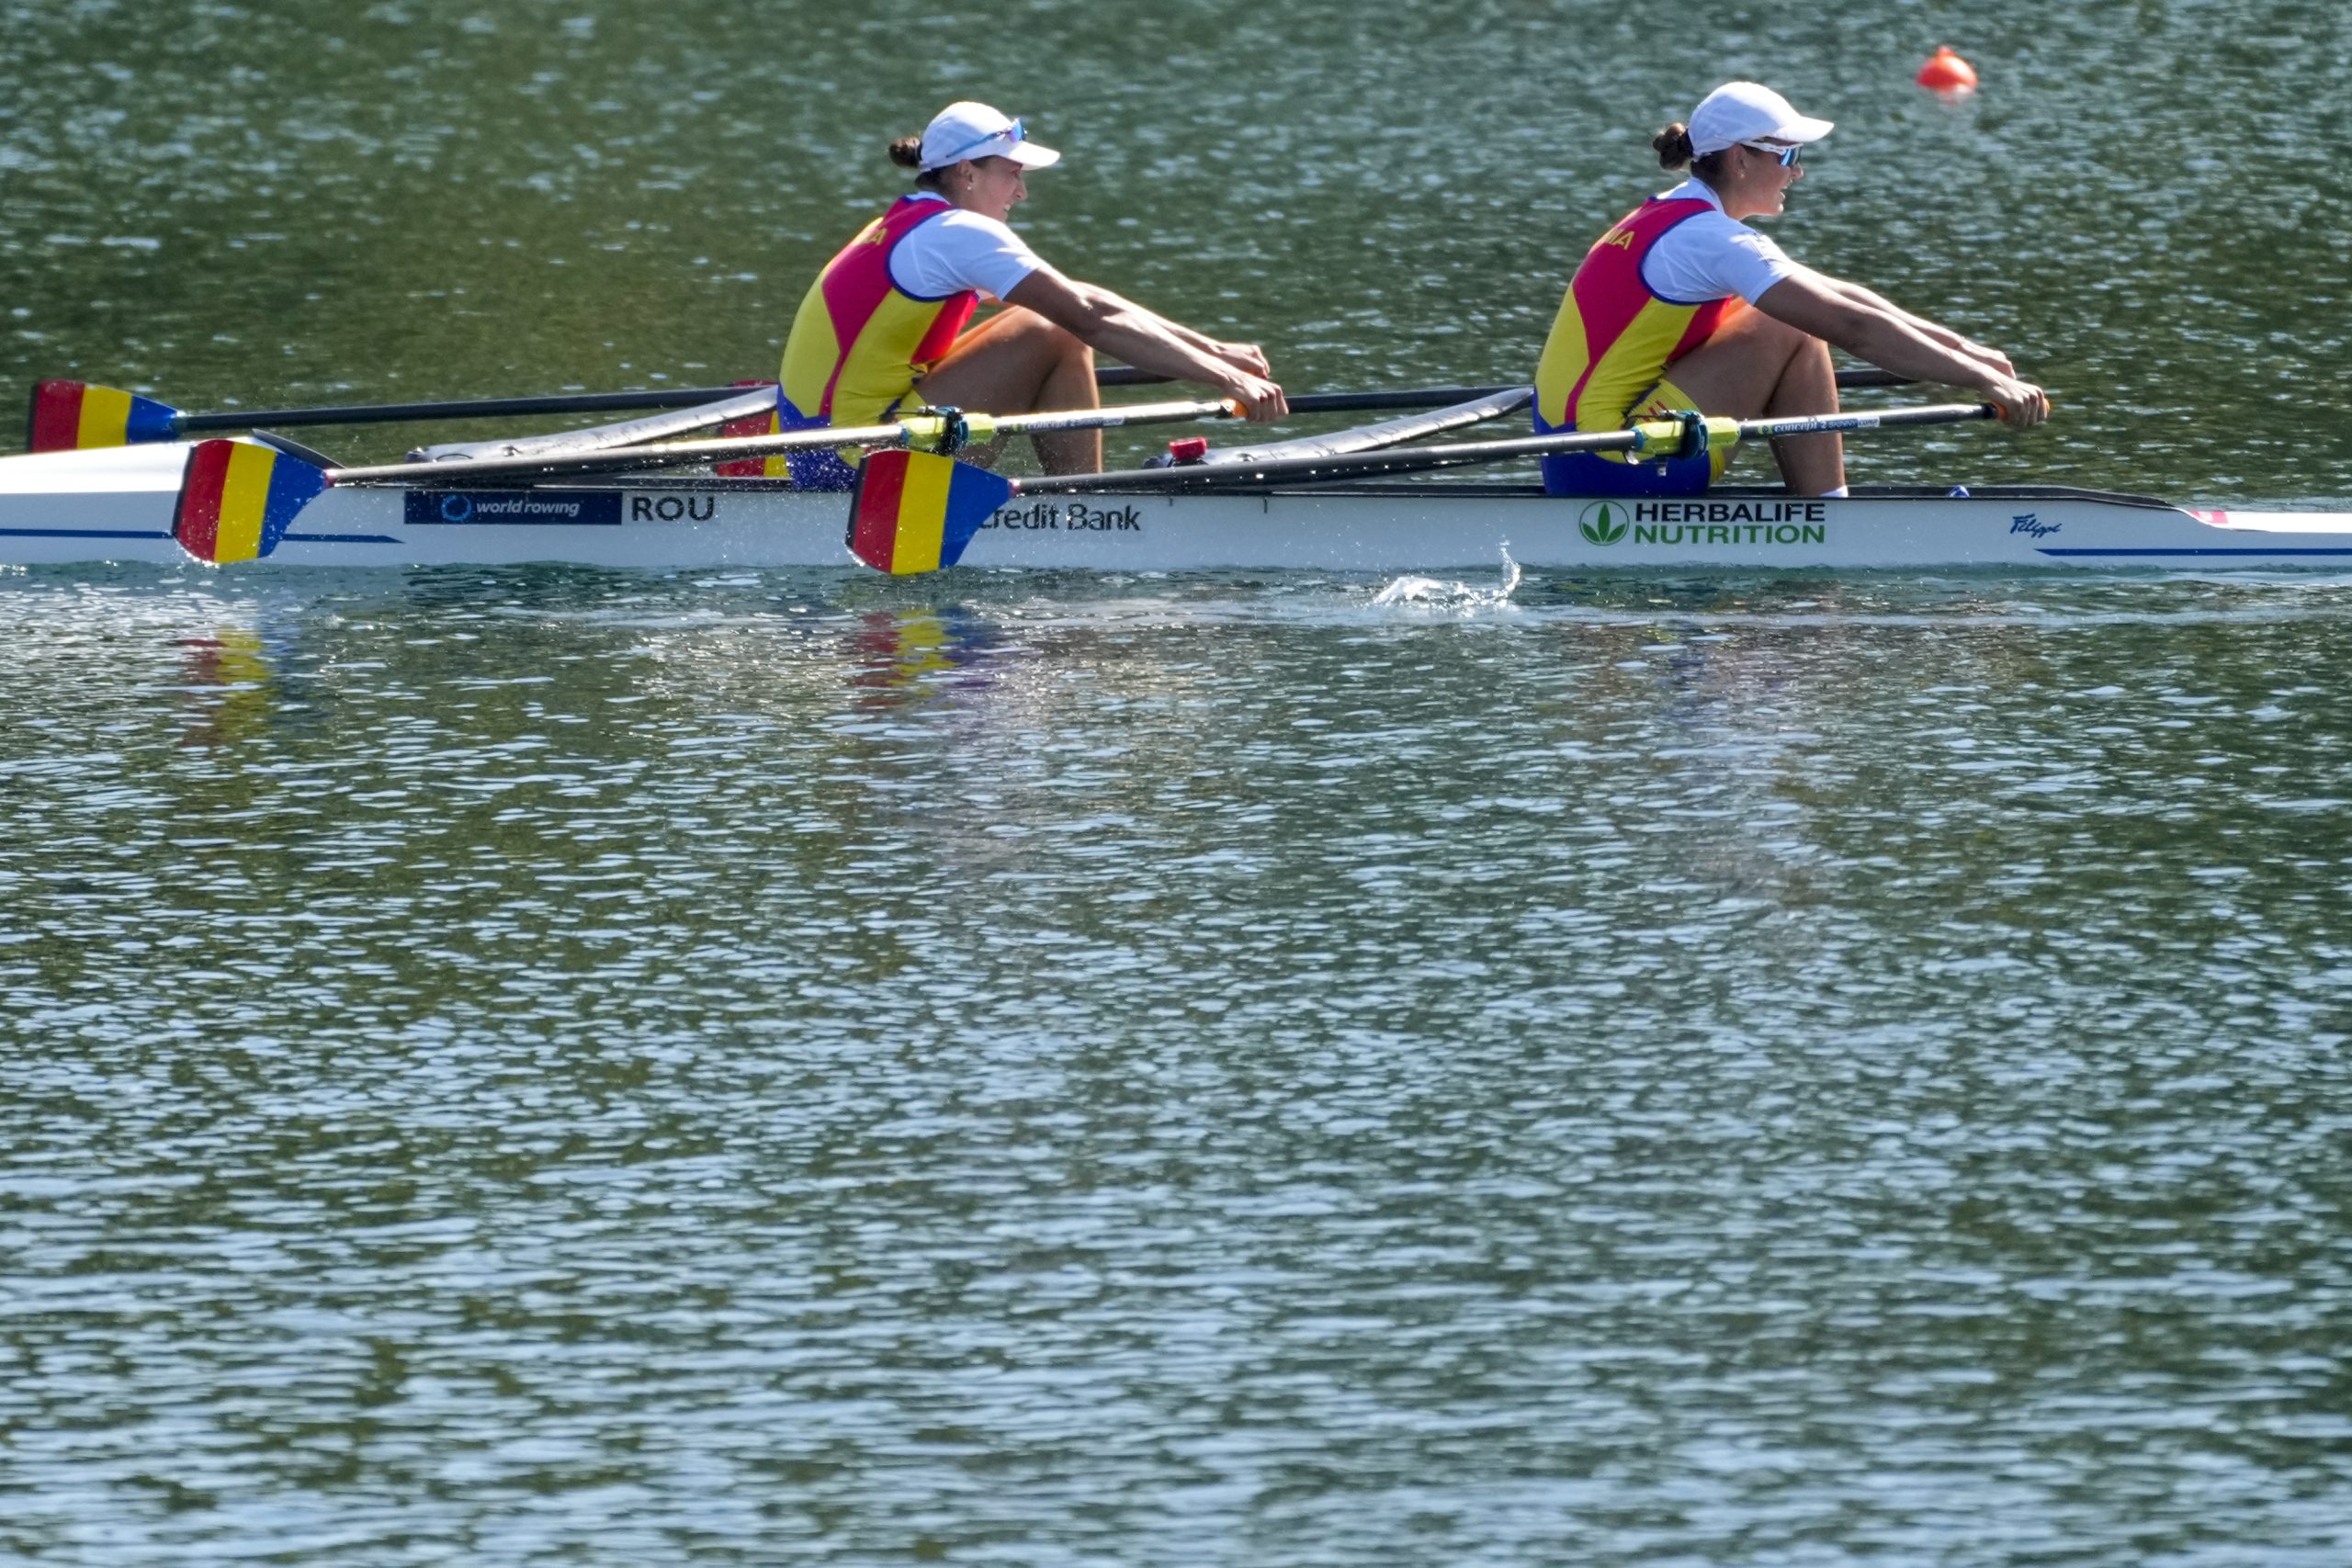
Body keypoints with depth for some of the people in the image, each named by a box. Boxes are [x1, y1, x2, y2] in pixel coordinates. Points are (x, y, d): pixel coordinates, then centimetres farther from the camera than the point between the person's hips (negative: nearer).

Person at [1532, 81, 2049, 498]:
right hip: (1614, 469, -10)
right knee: (1793, 336, -11)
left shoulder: (1668, 220, 16)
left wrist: (1959, 348, 15)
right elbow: (1852, 327, -20)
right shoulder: (1708, 239, -15)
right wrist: (1986, 381, -18)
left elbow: (1836, 294, 19)